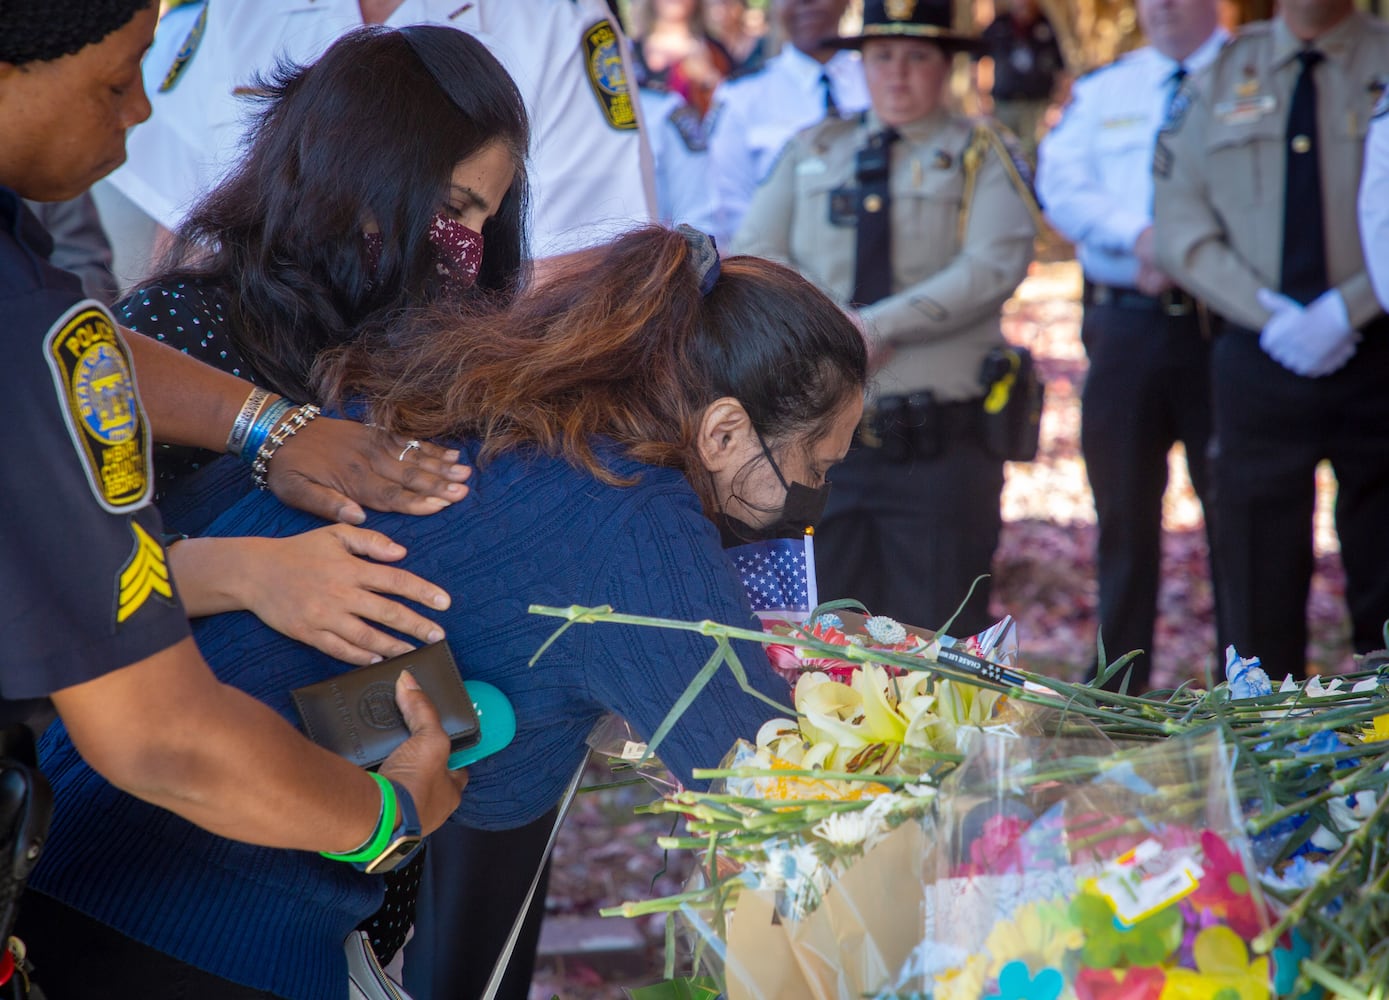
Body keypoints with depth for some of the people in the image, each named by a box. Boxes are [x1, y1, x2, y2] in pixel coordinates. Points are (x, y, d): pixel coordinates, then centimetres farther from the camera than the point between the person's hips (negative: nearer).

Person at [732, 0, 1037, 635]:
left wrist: (878, 325, -17)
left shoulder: (982, 157, 5)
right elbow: (753, 253, 8)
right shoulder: (812, 152, 16)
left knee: (939, 639, -1)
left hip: (941, 441, -3)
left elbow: (994, 267, -10)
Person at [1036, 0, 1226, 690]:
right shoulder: (1100, 91, 15)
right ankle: (1120, 681, 15)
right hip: (1124, 323, 3)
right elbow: (1059, 185, 3)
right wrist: (1139, 236, -13)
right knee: (1123, 505, 6)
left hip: (1219, 319, -3)